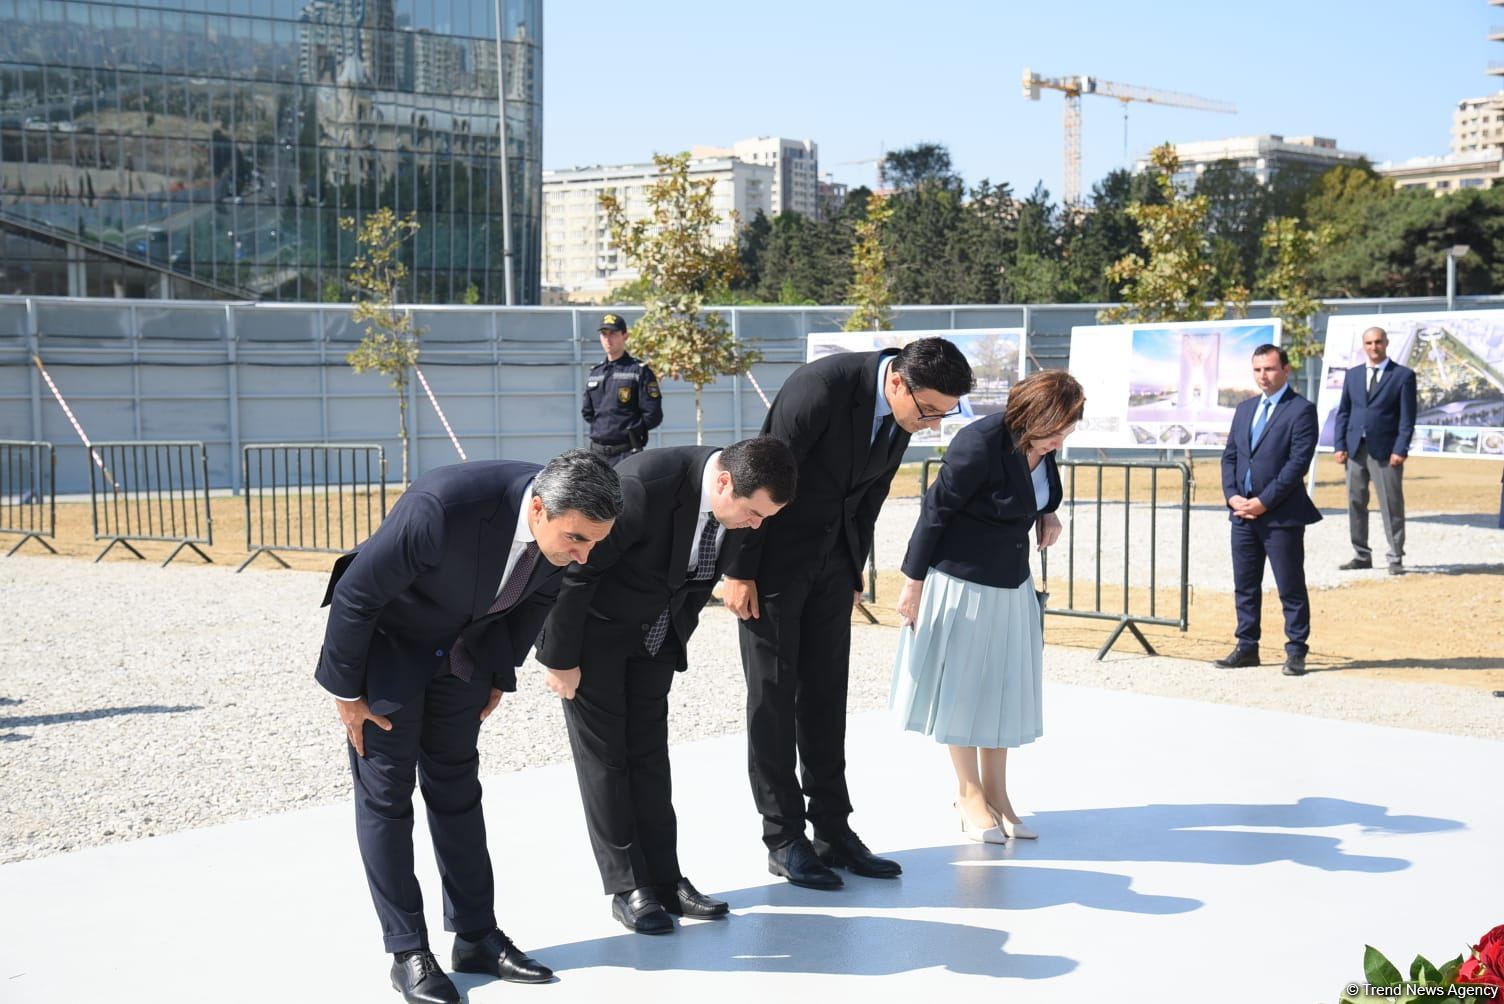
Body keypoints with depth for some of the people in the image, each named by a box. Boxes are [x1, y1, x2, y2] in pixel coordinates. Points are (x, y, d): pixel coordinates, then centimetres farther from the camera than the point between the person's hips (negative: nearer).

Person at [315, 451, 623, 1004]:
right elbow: (356, 592, -26)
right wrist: (346, 691, -16)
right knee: (384, 794, -1)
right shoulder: (442, 506, -40)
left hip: (463, 647, 6)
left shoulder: (566, 521, -20)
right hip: (387, 642, -5)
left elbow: (538, 595, 4)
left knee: (456, 788, 11)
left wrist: (500, 677, 10)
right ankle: (408, 952, 7)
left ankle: (476, 937, 18)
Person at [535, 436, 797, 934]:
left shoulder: (737, 507, -12)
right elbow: (576, 568, -25)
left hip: (654, 632, 6)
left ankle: (663, 878, 14)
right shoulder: (645, 484, -34)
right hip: (592, 626, -6)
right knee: (604, 756, -1)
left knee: (649, 754, 9)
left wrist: (677, 641, 13)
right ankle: (628, 889, 5)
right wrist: (561, 658, -18)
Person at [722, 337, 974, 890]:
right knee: (773, 694, 0)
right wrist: (739, 570, -18)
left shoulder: (905, 412, -4)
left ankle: (833, 829, 15)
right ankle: (784, 839, 6)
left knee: (826, 695, 9)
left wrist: (854, 574, 13)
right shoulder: (823, 386, -26)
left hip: (832, 562, 7)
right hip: (774, 553, -7)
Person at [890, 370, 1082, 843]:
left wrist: (1047, 514, 0)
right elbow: (935, 510, -18)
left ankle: (996, 791, 22)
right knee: (961, 683, 4)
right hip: (961, 577, -7)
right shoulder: (981, 443, -25)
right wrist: (914, 581, -15)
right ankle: (969, 795, 17)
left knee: (1003, 685, 10)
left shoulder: (1042, 442, -2)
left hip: (1010, 581, 7)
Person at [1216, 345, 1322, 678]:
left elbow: (1298, 462, -14)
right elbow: (1229, 456, 14)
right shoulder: (1245, 409, 15)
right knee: (1245, 585, 11)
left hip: (1281, 515, -7)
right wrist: (1232, 496, -2)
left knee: (1291, 588, 0)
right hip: (1243, 513, 7)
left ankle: (1296, 653, 7)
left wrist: (1264, 501, -16)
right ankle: (1247, 647, 20)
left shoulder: (1301, 410, -7)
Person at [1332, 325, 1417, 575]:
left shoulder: (1403, 375, 0)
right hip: (1355, 449, 4)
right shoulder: (1352, 375, 12)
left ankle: (1396, 559, 4)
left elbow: (1407, 417, -4)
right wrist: (1340, 446, 2)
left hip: (1386, 451, -4)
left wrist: (1400, 450, -13)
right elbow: (1343, 412, 12)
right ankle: (1361, 555, 17)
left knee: (1391, 506, -2)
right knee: (1356, 504, 7)